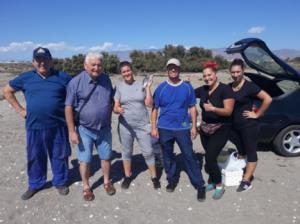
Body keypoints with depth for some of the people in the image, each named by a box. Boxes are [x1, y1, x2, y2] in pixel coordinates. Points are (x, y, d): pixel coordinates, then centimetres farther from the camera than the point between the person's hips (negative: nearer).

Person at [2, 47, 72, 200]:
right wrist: (19, 109, 7)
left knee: (59, 155, 11)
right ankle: (35, 184, 35)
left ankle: (60, 182, 31)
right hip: (34, 126, 2)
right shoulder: (25, 78, 3)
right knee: (34, 157, 14)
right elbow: (7, 91, 15)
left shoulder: (63, 77, -2)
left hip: (58, 125, -1)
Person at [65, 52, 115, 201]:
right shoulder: (76, 82, -12)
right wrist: (72, 131, -13)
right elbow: (69, 108, -12)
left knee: (105, 156, 15)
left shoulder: (106, 79, 0)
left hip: (104, 128, 3)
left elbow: (111, 101, 11)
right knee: (84, 160, 8)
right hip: (84, 129, -3)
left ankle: (107, 182, 35)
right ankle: (86, 187, 28)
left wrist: (109, 120, 8)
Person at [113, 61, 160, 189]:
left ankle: (154, 177, 23)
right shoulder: (118, 87, -1)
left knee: (148, 152, 5)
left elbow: (149, 104, -5)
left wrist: (148, 88, -12)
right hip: (125, 126, 1)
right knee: (126, 152, 14)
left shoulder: (141, 84, 0)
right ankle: (127, 176, 33)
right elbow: (115, 107, -4)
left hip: (143, 125, 0)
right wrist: (118, 109, -27)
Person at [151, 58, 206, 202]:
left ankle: (200, 185, 11)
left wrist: (194, 126, 1)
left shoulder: (187, 87, 1)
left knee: (189, 156, -1)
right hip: (164, 128, 1)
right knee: (167, 156, 12)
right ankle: (172, 180, 32)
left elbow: (192, 108, 6)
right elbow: (155, 109, 2)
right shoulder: (161, 88, 1)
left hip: (183, 128, -1)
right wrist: (153, 127, -3)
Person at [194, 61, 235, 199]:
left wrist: (213, 108, -32)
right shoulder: (203, 90, 4)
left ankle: (219, 186, 10)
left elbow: (228, 111, -19)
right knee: (210, 158, 13)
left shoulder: (225, 89, -14)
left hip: (220, 129, -6)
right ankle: (212, 181, 33)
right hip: (205, 128, 6)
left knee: (210, 158, -11)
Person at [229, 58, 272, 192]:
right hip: (234, 126, 6)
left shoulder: (249, 86, -13)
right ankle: (242, 172, 38)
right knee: (240, 150, 20)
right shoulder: (229, 87, 3)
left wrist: (257, 114, -14)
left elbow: (268, 99, -18)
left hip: (248, 126, -6)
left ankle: (246, 181, 12)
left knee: (250, 152, 6)